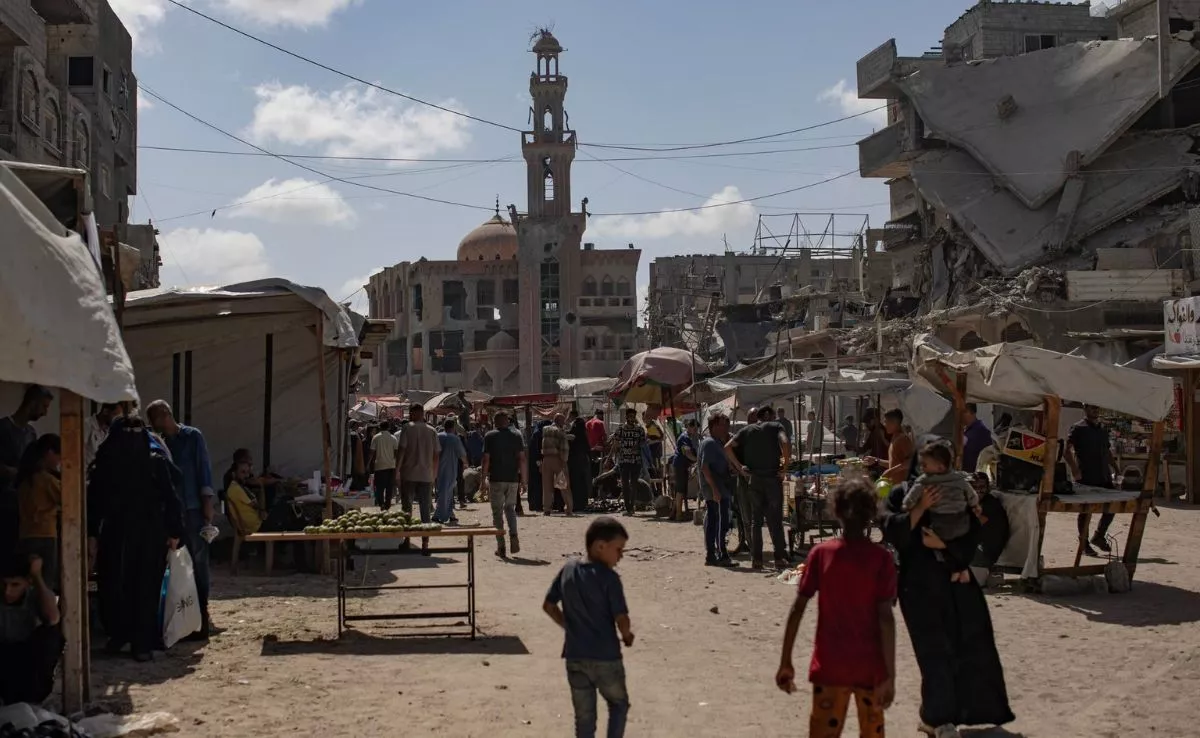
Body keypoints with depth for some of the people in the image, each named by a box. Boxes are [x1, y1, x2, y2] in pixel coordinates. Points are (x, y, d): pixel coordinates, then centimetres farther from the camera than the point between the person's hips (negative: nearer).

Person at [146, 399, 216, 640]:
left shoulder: (192, 436, 0)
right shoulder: (158, 443, 13)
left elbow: (204, 468, -4)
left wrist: (208, 501, -11)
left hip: (194, 508, -5)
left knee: (197, 561, -4)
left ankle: (200, 614, 0)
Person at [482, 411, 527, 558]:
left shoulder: (490, 436, -2)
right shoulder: (516, 436, 4)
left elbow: (486, 459, -6)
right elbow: (522, 459, 1)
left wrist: (484, 479, -1)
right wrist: (523, 479, 6)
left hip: (496, 479, -2)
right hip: (513, 479, 2)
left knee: (497, 512, 5)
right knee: (510, 509, 16)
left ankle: (501, 546, 2)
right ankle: (513, 535, -8)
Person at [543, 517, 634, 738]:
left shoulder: (568, 570, 2)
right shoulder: (609, 578, -15)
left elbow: (548, 606, 10)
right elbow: (621, 619, -18)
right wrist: (628, 636, 3)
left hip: (575, 657, 5)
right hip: (606, 658, -5)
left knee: (584, 715, 12)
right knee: (618, 705, 19)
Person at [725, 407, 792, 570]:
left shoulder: (746, 430, 11)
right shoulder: (775, 427, 1)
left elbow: (727, 447, 0)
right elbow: (785, 444, -18)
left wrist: (739, 467, 2)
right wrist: (785, 466, -10)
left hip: (753, 478, 3)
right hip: (773, 477, -3)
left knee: (755, 519, 8)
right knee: (775, 518, 2)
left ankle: (756, 559, 6)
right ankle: (780, 558, 2)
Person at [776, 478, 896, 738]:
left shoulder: (820, 553, -4)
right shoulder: (881, 558, -8)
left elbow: (797, 609, -6)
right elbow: (885, 618, -12)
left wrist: (785, 663, 0)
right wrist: (890, 675, -11)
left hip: (830, 665, 0)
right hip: (870, 667, 0)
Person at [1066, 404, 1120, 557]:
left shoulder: (1103, 429, 16)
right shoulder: (1078, 428, -6)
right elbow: (1067, 451, -14)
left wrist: (1116, 469, 16)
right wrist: (1074, 469, -24)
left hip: (1104, 476, 7)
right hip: (1086, 478, -6)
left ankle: (1099, 536, 25)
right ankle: (1084, 543, 12)